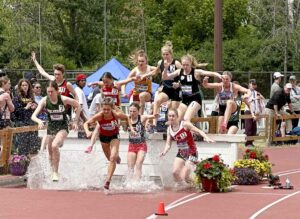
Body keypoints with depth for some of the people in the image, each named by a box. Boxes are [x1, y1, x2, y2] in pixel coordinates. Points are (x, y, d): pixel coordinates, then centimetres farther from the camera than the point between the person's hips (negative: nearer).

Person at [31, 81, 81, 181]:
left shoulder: (64, 99, -18)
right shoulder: (44, 101, -13)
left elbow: (78, 106, -1)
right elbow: (33, 116, -18)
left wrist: (75, 121, -3)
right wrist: (39, 121, -40)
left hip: (63, 128, -4)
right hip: (51, 128, 4)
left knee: (54, 146, -28)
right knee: (50, 153, 12)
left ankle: (56, 172, -15)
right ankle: (53, 173, 34)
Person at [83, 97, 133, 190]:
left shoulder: (117, 114, -31)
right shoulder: (99, 116, -33)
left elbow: (127, 118, -9)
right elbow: (86, 123, -28)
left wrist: (131, 127, -19)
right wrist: (87, 132, -46)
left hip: (114, 135, -2)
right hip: (103, 136, 2)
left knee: (113, 157, -21)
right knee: (110, 158, 20)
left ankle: (108, 181, -18)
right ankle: (116, 156, 58)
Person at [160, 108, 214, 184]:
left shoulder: (185, 124, -16)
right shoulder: (169, 129, 0)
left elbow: (199, 131, -16)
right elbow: (168, 144, 1)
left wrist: (206, 138, -33)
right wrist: (164, 152, -19)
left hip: (191, 153, -5)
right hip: (181, 154, 5)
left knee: (185, 177, -14)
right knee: (175, 172, -11)